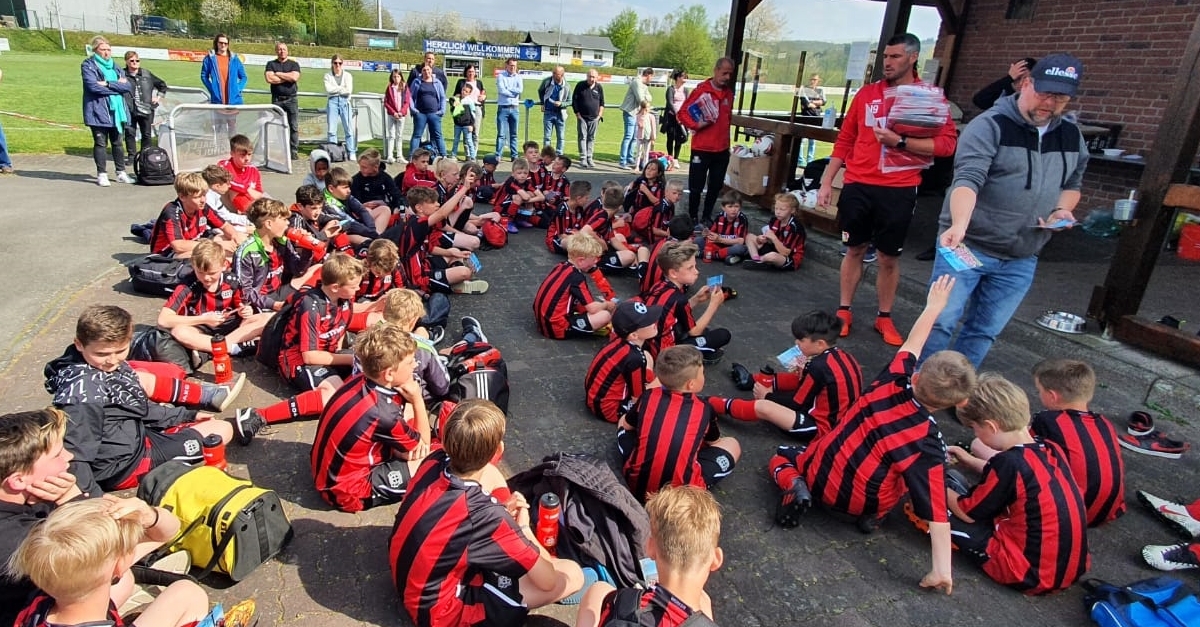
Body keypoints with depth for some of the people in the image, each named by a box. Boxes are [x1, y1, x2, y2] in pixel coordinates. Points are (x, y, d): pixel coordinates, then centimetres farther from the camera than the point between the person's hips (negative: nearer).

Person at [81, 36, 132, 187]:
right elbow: (93, 86, -15)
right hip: (98, 111, -5)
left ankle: (121, 173, 17)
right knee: (100, 143, -1)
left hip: (116, 111, 5)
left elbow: (128, 86, 2)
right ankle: (102, 174, 4)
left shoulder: (114, 65, 15)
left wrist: (108, 84, -11)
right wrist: (117, 86, -8)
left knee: (117, 143, 10)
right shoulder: (88, 65, 0)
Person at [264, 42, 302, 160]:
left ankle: (294, 151, 0)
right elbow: (269, 78, -6)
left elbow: (294, 77, -10)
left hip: (291, 99, -1)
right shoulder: (271, 64, 11)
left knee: (294, 127, -4)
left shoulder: (294, 64, 9)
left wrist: (278, 74, -3)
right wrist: (288, 78, -4)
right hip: (276, 100, 1)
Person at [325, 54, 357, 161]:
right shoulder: (328, 75, 8)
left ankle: (352, 153, 1)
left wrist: (335, 89, -2)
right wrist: (341, 88, -5)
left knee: (349, 129, -2)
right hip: (332, 102, 0)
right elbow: (328, 89, -7)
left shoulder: (348, 75, 8)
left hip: (344, 102, 0)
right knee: (331, 129, -2)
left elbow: (349, 90, -6)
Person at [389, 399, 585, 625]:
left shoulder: (434, 462, -17)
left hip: (408, 577, 7)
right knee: (572, 574, -8)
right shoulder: (486, 516, -34)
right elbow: (547, 580, -19)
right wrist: (523, 527, -2)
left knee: (490, 474, 7)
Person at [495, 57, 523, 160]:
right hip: (503, 108, -3)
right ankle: (498, 155, -3)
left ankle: (514, 155, 12)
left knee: (514, 134, 8)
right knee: (501, 134, -5)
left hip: (515, 108, 3)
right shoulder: (501, 76, 2)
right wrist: (513, 93, -7)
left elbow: (519, 90, -5)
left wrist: (507, 89, -7)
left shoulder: (518, 77, 11)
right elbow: (501, 90, -12)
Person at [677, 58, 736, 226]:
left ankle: (707, 217, 23)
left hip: (722, 149, 5)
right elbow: (683, 112, -7)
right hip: (701, 149, -5)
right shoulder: (701, 90, -7)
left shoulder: (729, 93, 10)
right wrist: (695, 125, -20)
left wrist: (725, 137, 17)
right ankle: (693, 218, 15)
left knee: (716, 187, 10)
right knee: (696, 187, 2)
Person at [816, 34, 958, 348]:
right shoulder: (866, 93, 8)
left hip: (898, 190, -2)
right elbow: (845, 140, 11)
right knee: (854, 249, 10)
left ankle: (885, 318, 20)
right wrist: (827, 181, 7)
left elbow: (947, 143, -8)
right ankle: (844, 311, 21)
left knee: (889, 256, 7)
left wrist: (900, 142, -19)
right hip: (857, 186, 2)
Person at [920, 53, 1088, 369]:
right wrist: (959, 226, -41)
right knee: (941, 321, -4)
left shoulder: (1073, 136, 9)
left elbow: (1072, 184, 22)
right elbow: (967, 179, -25)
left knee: (984, 332, 11)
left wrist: (1062, 210, 0)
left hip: (1021, 259, 6)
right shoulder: (990, 125, -12)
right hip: (967, 246, -5)